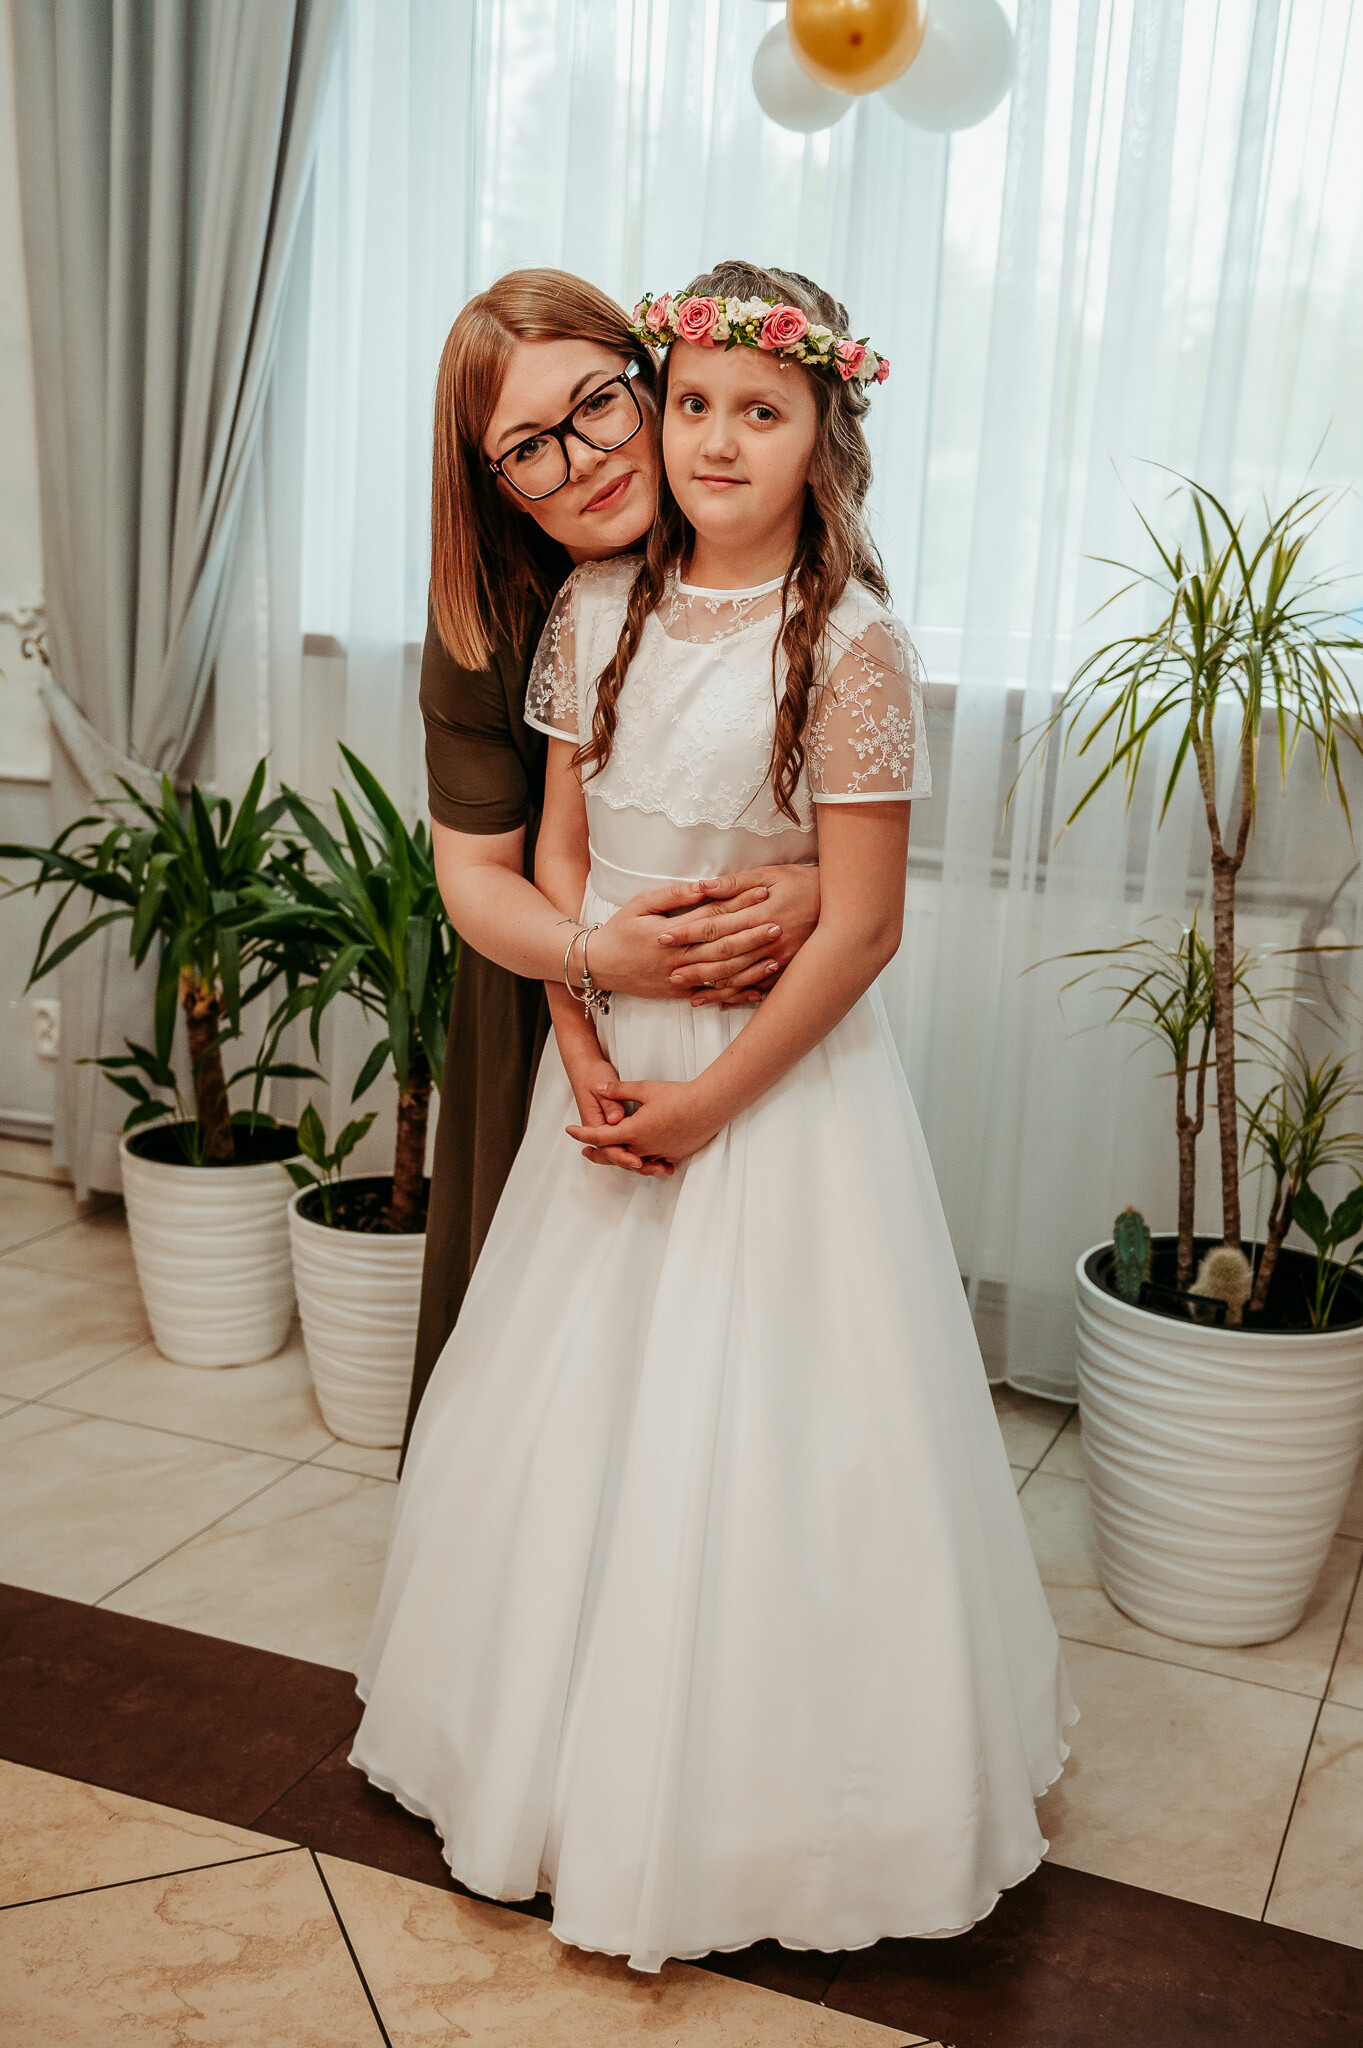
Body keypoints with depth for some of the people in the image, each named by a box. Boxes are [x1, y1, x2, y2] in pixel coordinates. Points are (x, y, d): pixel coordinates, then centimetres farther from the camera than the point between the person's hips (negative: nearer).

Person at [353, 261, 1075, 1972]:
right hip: (609, 1069, 5)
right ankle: (574, 1759, 38)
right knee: (576, 1414, 15)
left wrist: (709, 1100, -14)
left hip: (778, 1076, -5)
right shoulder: (597, 608, 1)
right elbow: (556, 850, 4)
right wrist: (586, 1057, -7)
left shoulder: (849, 642, -14)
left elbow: (861, 927, -15)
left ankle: (738, 1799, 27)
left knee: (755, 1431, 4)